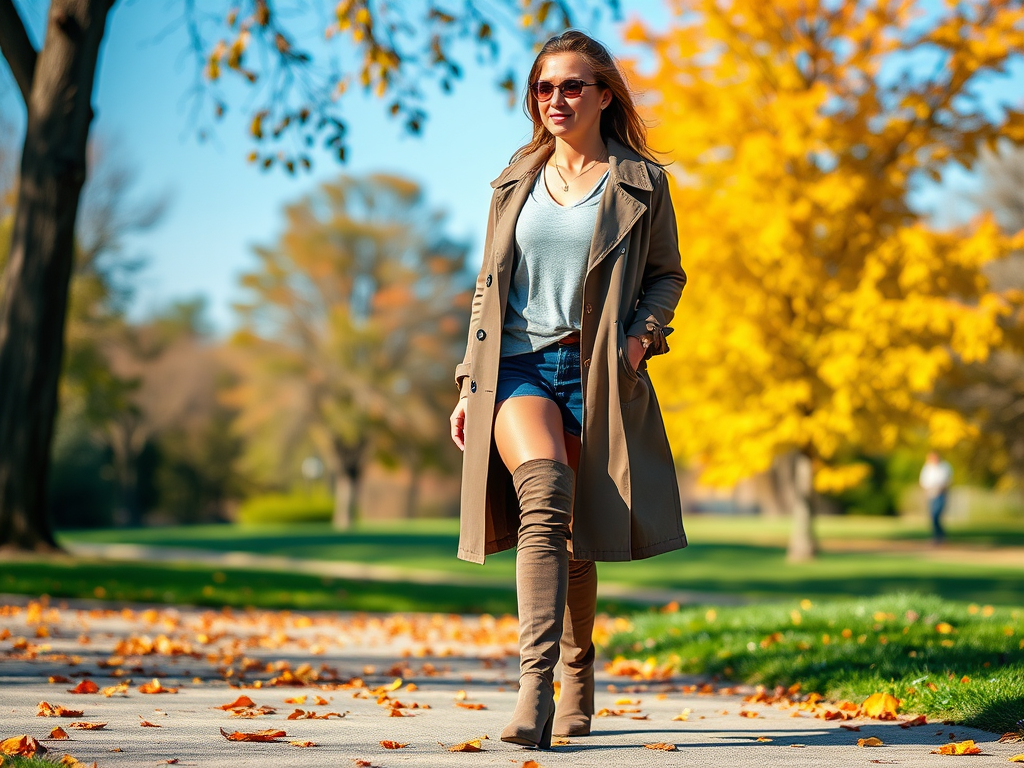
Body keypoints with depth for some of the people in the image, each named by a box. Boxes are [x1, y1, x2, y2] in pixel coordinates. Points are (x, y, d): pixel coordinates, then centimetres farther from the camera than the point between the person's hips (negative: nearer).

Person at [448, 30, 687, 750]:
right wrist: (469, 383, 10)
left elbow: (667, 273, 14)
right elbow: (488, 286, 16)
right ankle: (536, 683, -33)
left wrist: (643, 330, -6)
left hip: (596, 372, 0)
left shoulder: (642, 183, 6)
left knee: (577, 540, 5)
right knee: (544, 495, -26)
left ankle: (578, 679, 28)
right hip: (517, 365, 0)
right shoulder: (517, 180, 13)